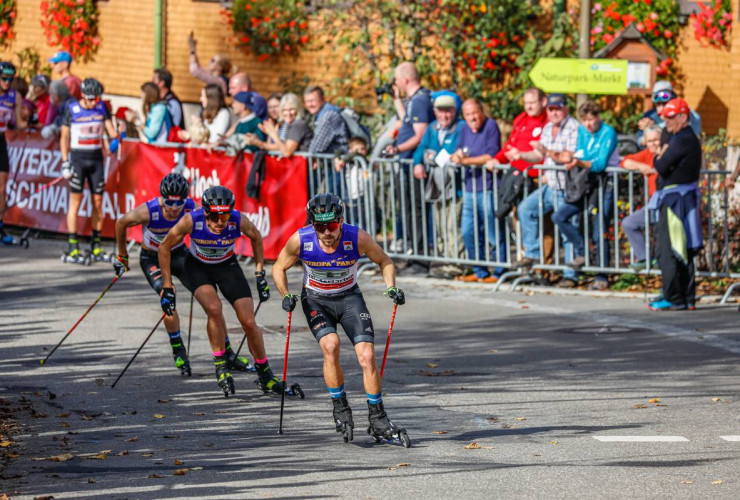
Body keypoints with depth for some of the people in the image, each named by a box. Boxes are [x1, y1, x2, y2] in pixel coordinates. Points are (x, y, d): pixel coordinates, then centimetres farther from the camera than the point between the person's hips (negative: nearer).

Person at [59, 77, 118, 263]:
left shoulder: (102, 107, 4)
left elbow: (111, 131, 3)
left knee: (98, 202, 3)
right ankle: (73, 249, -4)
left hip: (96, 158, 3)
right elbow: (64, 137, -1)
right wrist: (65, 162, -7)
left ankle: (96, 246, 11)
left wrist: (117, 136, -19)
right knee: (75, 201, -6)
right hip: (78, 158, -3)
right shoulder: (71, 109, -5)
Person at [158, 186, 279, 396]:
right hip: (198, 268, -1)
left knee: (249, 322, -7)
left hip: (227, 266, 1)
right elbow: (164, 247, -16)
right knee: (214, 308, -29)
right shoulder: (191, 221, -32)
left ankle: (265, 375, 13)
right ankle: (221, 364, -10)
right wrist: (167, 288, -13)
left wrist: (260, 274, -1)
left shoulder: (239, 220, -29)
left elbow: (256, 237, -4)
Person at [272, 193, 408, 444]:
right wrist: (286, 295, -19)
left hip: (350, 297, 1)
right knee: (330, 345, -27)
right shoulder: (300, 240, -22)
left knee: (367, 355, -13)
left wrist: (391, 288, -19)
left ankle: (377, 418, 3)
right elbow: (279, 268, -3)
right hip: (316, 300, -1)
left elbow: (385, 262, -4)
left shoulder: (357, 238, -23)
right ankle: (340, 408, -10)